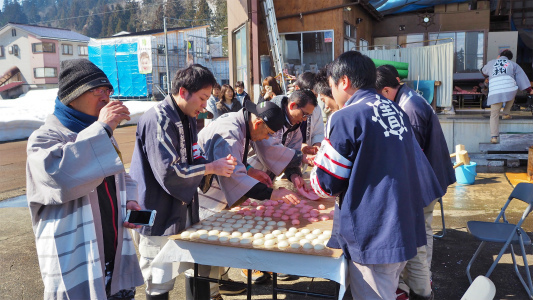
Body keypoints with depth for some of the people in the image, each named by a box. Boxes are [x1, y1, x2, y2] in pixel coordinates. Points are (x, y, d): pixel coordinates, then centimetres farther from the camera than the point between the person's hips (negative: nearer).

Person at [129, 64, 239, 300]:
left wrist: (217, 165, -4)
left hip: (182, 212, 9)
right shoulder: (159, 120, -21)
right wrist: (210, 168, -17)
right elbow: (169, 173, -27)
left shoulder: (187, 119, 11)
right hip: (160, 218, -9)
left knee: (201, 269, 18)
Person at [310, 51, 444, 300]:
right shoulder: (395, 110, 8)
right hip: (407, 229, 8)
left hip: (373, 236, -8)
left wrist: (320, 160, 10)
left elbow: (325, 184, -11)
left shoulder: (346, 117, -15)